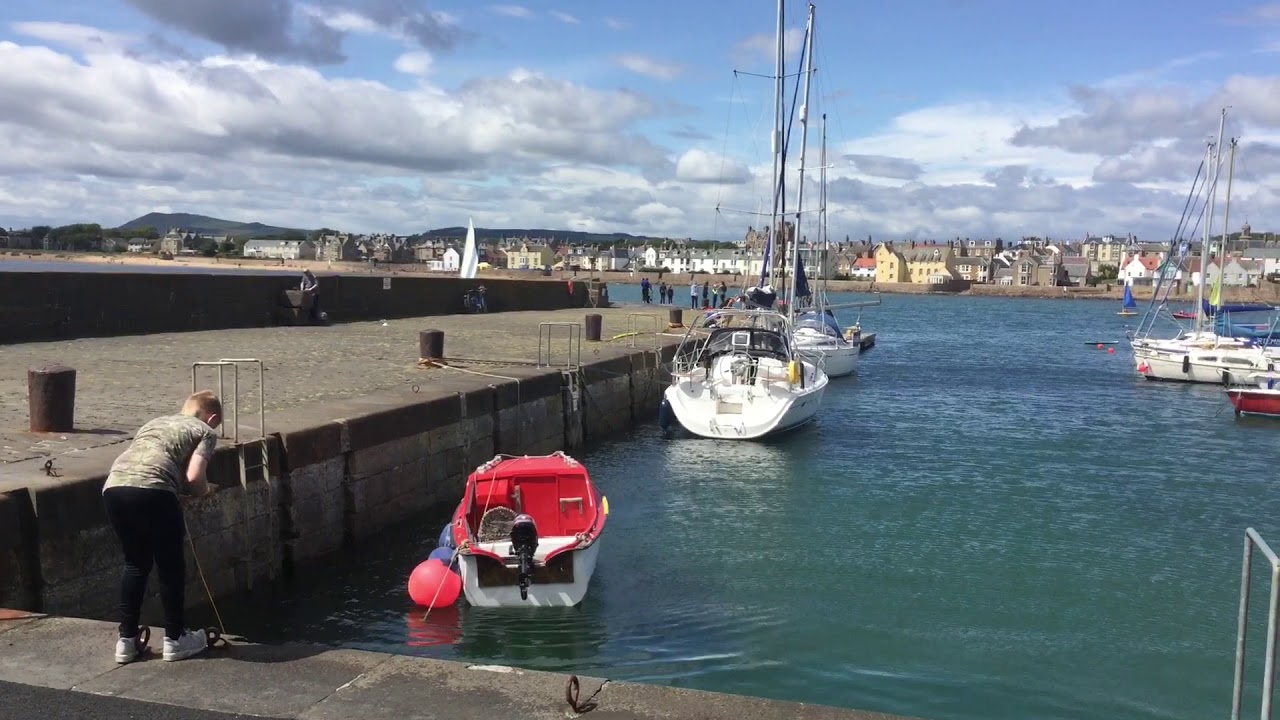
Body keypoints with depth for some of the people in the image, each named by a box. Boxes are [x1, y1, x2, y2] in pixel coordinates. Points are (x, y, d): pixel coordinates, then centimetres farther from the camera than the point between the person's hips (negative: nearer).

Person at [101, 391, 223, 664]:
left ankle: (127, 641, 25)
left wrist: (180, 490, 34)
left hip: (113, 487, 6)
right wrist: (203, 491, 21)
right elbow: (194, 477, 0)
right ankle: (175, 639, 22)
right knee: (171, 566, 13)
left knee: (136, 563, 23)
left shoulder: (157, 422, 35)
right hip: (152, 490, -6)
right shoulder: (204, 431, 16)